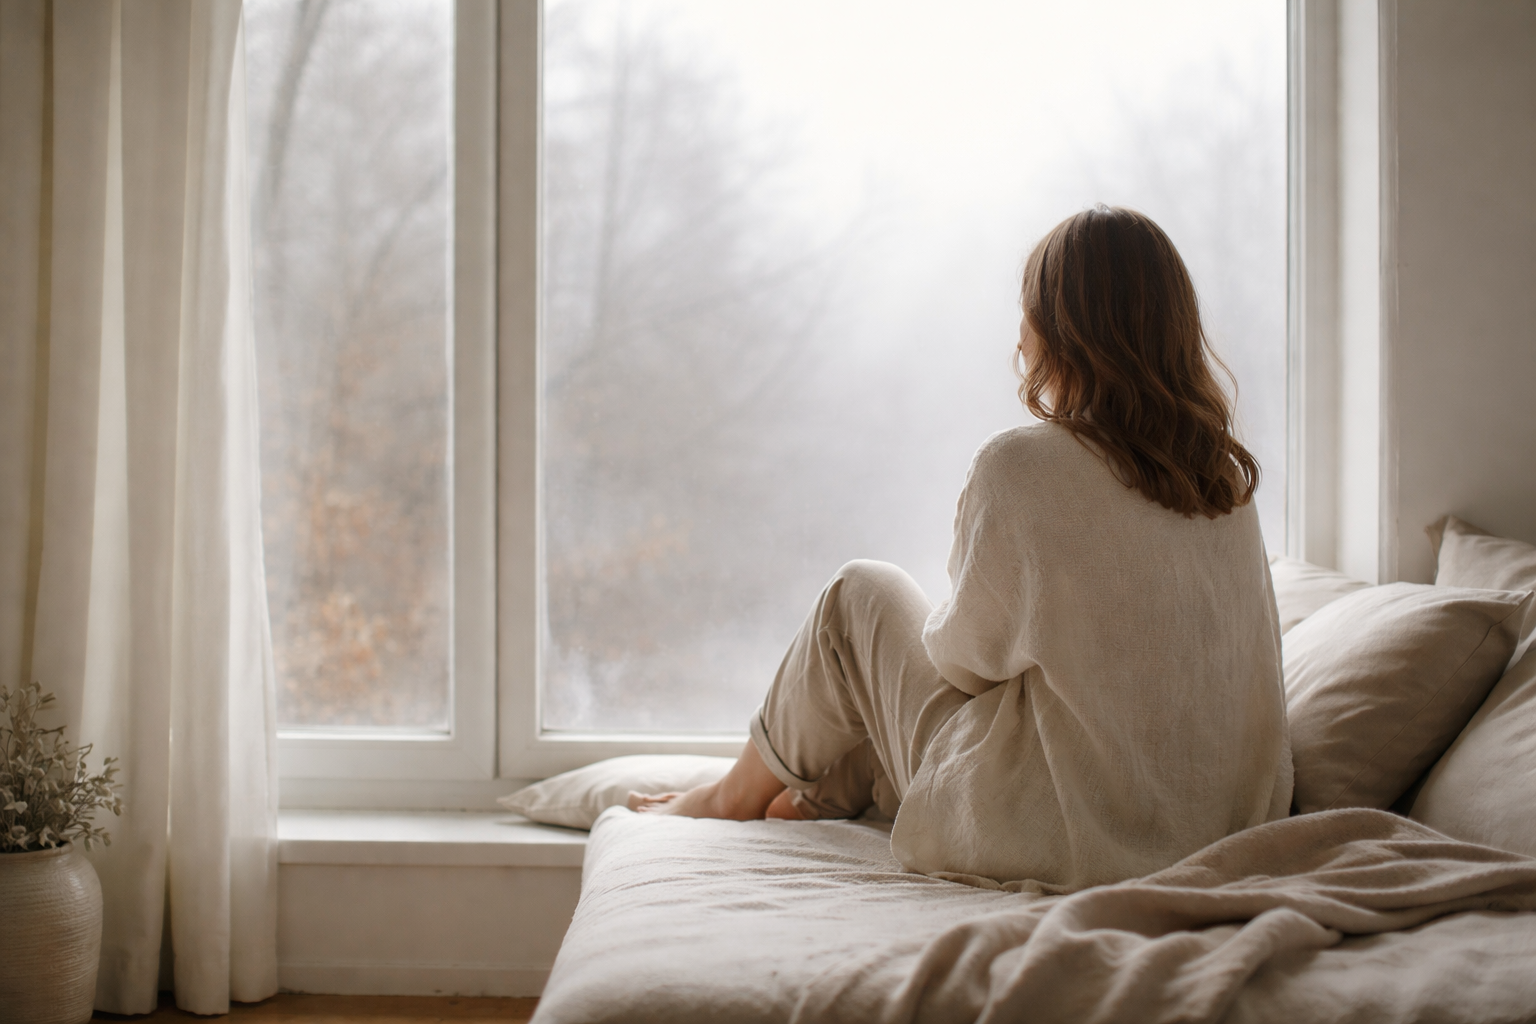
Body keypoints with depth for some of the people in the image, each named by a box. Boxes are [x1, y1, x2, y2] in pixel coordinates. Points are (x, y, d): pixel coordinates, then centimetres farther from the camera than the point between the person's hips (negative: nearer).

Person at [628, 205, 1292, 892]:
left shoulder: (1020, 464, -19)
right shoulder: (1228, 476, 1)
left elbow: (964, 654, -8)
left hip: (1066, 841, -6)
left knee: (861, 595, 14)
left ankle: (737, 796, 36)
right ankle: (817, 797, 41)